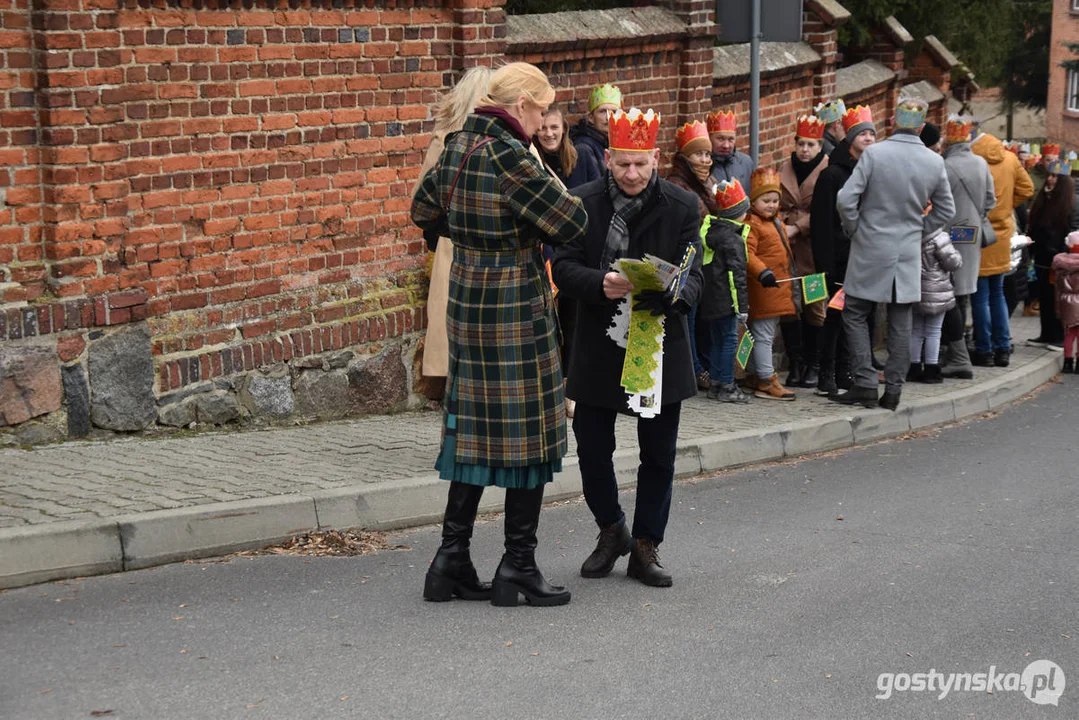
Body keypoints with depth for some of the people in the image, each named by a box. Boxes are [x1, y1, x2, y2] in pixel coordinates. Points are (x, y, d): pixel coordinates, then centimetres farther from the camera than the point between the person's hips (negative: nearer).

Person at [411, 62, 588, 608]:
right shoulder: (508, 156, -19)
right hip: (515, 302, -8)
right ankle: (518, 567, 8)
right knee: (528, 432, 2)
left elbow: (425, 209, 22)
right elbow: (572, 221, -16)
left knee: (474, 427, 13)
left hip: (467, 296, 8)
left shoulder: (457, 146, 7)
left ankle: (452, 561, 15)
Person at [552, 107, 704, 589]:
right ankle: (611, 530, 30)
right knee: (592, 448, 5)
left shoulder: (681, 206, -3)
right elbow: (563, 267, -8)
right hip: (598, 347, 0)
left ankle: (645, 547, 22)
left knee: (658, 454, 7)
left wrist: (672, 293, -30)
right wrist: (601, 285, -29)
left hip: (661, 347, 0)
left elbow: (694, 275, -7)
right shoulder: (584, 203, -3)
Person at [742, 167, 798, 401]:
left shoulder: (776, 222, 17)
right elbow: (747, 253, -24)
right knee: (763, 335, -5)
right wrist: (762, 272, -37)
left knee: (767, 334, 15)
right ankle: (767, 381, -3)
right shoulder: (752, 223, -14)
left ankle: (754, 376, 24)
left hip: (780, 289, 10)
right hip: (763, 289, -10)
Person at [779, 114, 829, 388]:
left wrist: (797, 227, -14)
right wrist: (780, 227, 1)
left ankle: (813, 366, 10)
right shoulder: (786, 169, 12)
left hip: (814, 249, -4)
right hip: (787, 249, 4)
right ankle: (794, 365, 12)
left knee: (815, 308, -1)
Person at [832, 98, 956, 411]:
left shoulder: (874, 154, -12)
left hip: (870, 251, -3)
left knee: (855, 315, 7)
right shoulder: (934, 162, -1)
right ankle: (893, 390, 11)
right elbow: (946, 210, 9)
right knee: (900, 322, 9)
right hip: (909, 254, 3)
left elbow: (846, 199, -15)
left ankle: (866, 384, -1)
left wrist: (853, 230, 0)